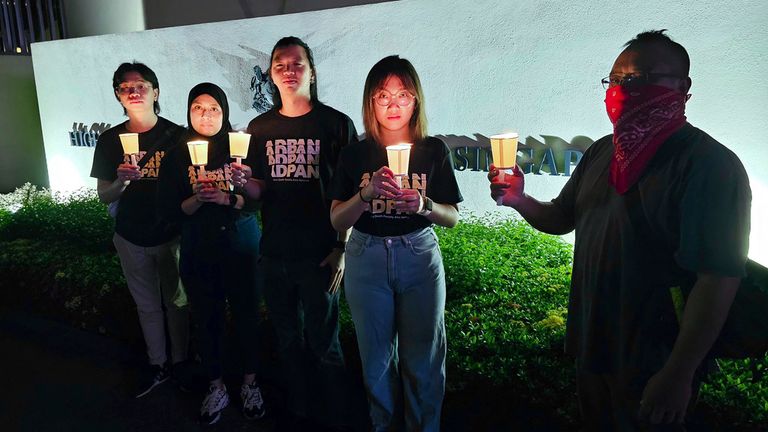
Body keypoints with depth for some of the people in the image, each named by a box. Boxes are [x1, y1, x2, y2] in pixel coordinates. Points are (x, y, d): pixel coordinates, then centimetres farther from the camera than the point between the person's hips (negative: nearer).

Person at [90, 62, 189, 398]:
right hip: (131, 239, 3)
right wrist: (122, 182, -21)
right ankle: (157, 365, 35)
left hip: (171, 235, -2)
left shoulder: (176, 136, -9)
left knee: (176, 301, 13)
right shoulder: (110, 141, -2)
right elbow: (104, 196, 0)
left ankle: (179, 361, 33)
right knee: (147, 305, 17)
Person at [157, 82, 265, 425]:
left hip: (241, 246, -1)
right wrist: (198, 199, -20)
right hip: (198, 252, 2)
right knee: (207, 320, 11)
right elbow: (171, 211, -3)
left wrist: (228, 199, -20)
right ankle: (216, 388, 31)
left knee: (246, 315, 9)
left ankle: (250, 383, 30)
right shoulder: (177, 156, -1)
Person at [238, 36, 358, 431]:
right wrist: (244, 181, -12)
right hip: (274, 254, 4)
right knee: (288, 340, 18)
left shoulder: (336, 124, -6)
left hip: (319, 255, -4)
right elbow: (258, 192, 10)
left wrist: (343, 249, -13)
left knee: (323, 345, 7)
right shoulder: (260, 127, 6)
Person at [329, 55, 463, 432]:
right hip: (367, 259, 1)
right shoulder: (355, 154, -2)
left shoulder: (434, 150, -2)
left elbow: (453, 217, 0)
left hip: (419, 257, 0)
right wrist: (368, 192, -23)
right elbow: (337, 220, -5)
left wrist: (423, 205, -20)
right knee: (377, 358, 13)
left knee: (421, 359, 9)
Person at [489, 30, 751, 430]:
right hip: (590, 347, 7)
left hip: (650, 364, -7)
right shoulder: (602, 152, 5)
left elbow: (719, 277, -24)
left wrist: (678, 376, -24)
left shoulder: (708, 163, -19)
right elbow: (561, 218, 12)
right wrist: (520, 201, -9)